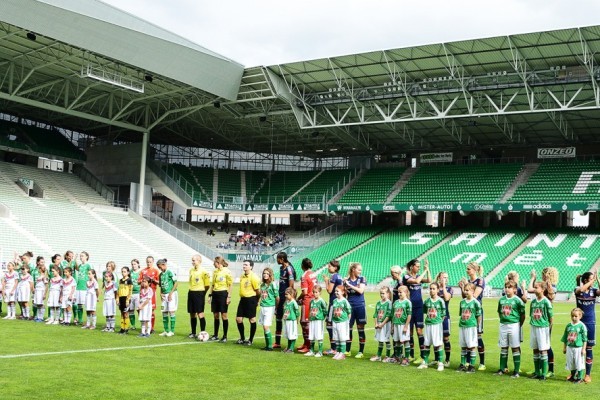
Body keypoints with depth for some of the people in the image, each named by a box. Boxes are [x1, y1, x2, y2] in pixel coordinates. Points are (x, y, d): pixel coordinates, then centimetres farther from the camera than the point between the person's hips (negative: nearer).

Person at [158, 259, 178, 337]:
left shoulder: (170, 272, -9)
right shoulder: (160, 275, 12)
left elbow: (175, 283, -11)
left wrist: (171, 293, -14)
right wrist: (161, 293, 4)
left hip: (171, 295, -7)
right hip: (164, 295, 7)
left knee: (171, 312, -5)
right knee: (164, 312, 7)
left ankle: (172, 331, 1)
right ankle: (166, 330, 15)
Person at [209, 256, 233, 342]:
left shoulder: (227, 271, -9)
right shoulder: (215, 272, 11)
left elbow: (230, 285, -9)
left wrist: (229, 296, -14)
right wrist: (210, 295, 13)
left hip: (223, 294, -6)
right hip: (215, 294, 7)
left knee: (224, 315, -2)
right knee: (215, 315, 10)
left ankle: (225, 336, 6)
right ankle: (215, 335, 19)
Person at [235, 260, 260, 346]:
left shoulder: (253, 277, -14)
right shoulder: (242, 277, 10)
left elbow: (258, 291, -11)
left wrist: (256, 301, -3)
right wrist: (242, 297, 16)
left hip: (251, 299, -8)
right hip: (243, 299, 8)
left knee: (252, 320, 1)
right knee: (238, 319, 6)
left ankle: (250, 340, 13)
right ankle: (242, 338, 22)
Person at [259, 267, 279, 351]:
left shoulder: (273, 284, -8)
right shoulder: (262, 285, 11)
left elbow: (277, 297, -5)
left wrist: (276, 308, 1)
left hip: (270, 307, -6)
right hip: (262, 307, 6)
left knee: (266, 326, -11)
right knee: (264, 327, 6)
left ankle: (270, 346, -5)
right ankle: (267, 345, 12)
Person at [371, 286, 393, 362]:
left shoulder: (389, 303, -10)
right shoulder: (378, 303, 8)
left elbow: (388, 315, -15)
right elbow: (375, 314, 9)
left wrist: (382, 324, -15)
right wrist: (376, 323, -2)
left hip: (386, 324, -6)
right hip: (379, 324, 6)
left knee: (386, 340, 0)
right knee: (380, 340, 13)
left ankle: (388, 357, 9)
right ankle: (378, 356, 21)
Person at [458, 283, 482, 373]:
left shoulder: (475, 302, -7)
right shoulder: (462, 302, 7)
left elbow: (479, 315, -4)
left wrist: (477, 326, -2)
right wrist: (462, 321, 8)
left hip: (471, 326, -5)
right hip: (462, 326, 5)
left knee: (472, 346, 0)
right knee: (463, 346, 10)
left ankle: (472, 366, 6)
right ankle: (463, 365, 18)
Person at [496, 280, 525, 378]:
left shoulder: (517, 300, -9)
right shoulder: (502, 299, 7)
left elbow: (523, 315, -6)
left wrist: (519, 325, -4)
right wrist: (502, 320, 9)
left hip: (514, 325, -5)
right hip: (503, 325, 5)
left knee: (515, 348, 0)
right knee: (503, 348, 12)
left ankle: (516, 371, 5)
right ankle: (502, 369, 20)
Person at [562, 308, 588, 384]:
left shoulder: (582, 326, -9)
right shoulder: (568, 325, 5)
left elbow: (585, 339, -7)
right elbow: (565, 338, 13)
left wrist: (583, 349, -9)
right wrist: (564, 347, 14)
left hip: (578, 348, -5)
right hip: (570, 347, 5)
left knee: (579, 363, 1)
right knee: (571, 363, 13)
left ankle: (580, 378, 13)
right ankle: (573, 376, 28)